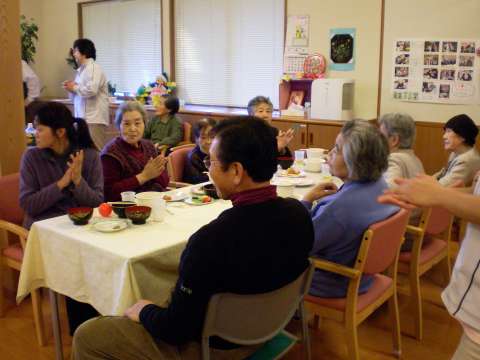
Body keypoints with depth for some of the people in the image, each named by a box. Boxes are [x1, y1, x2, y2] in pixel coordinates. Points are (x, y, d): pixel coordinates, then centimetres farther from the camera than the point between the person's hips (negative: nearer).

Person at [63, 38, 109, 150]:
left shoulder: (94, 68, -7)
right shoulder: (81, 70, 20)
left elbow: (91, 90, -24)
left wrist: (74, 88, -8)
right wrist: (71, 89, 5)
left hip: (94, 120, -9)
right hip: (82, 119, 9)